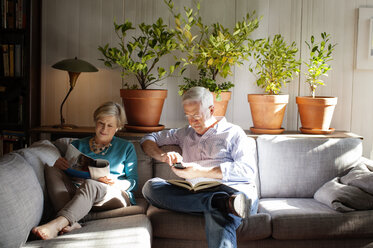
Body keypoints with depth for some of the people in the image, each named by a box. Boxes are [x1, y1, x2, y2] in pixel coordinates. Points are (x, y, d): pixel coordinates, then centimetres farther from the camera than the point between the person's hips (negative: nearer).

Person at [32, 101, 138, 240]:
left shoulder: (126, 148, 16)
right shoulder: (78, 145, 22)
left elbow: (133, 183, 8)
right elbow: (69, 174, 16)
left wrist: (114, 183, -14)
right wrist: (59, 165, -9)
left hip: (114, 194, -3)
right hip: (75, 193, 3)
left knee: (89, 183, -35)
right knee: (51, 171, -20)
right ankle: (70, 224, -41)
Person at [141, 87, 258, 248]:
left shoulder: (233, 133, 15)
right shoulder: (185, 134, 31)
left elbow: (248, 170, 0)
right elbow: (148, 139, 33)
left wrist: (201, 172, -7)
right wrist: (163, 156, 8)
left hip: (233, 190, -5)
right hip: (197, 194, 5)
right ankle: (222, 203, -36)